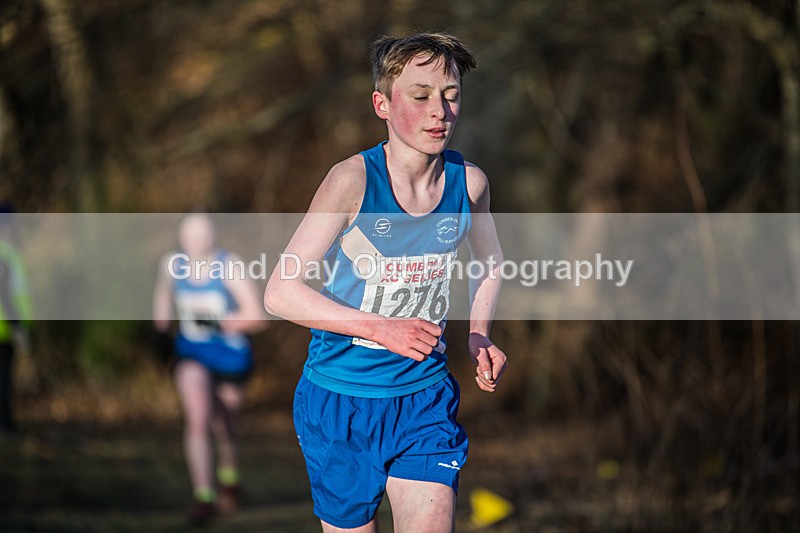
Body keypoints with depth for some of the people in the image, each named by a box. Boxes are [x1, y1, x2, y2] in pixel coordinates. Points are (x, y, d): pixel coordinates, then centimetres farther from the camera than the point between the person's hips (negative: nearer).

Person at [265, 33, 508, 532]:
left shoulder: (469, 182, -3)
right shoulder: (354, 179, -17)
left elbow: (491, 258, 21)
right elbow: (281, 292, -16)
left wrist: (479, 336, 5)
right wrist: (382, 328, -24)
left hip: (426, 397, 3)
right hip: (340, 398, -3)